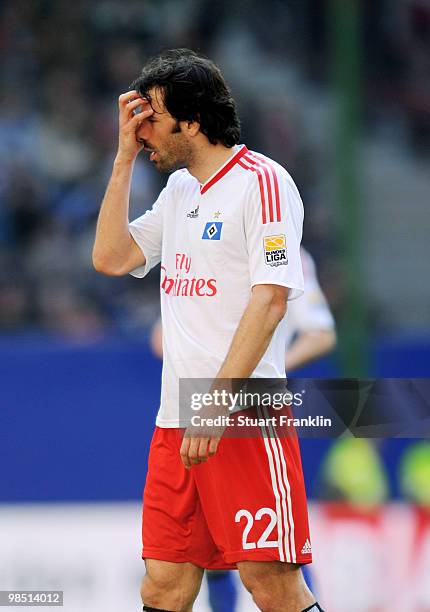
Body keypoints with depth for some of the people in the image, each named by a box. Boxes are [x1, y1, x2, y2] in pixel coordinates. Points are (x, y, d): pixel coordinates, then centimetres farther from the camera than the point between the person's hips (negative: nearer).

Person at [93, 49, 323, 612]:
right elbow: (110, 258, 15)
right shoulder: (179, 189, 19)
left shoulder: (262, 181, -7)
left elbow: (270, 299, -15)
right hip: (176, 423, 8)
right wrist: (125, 156, 11)